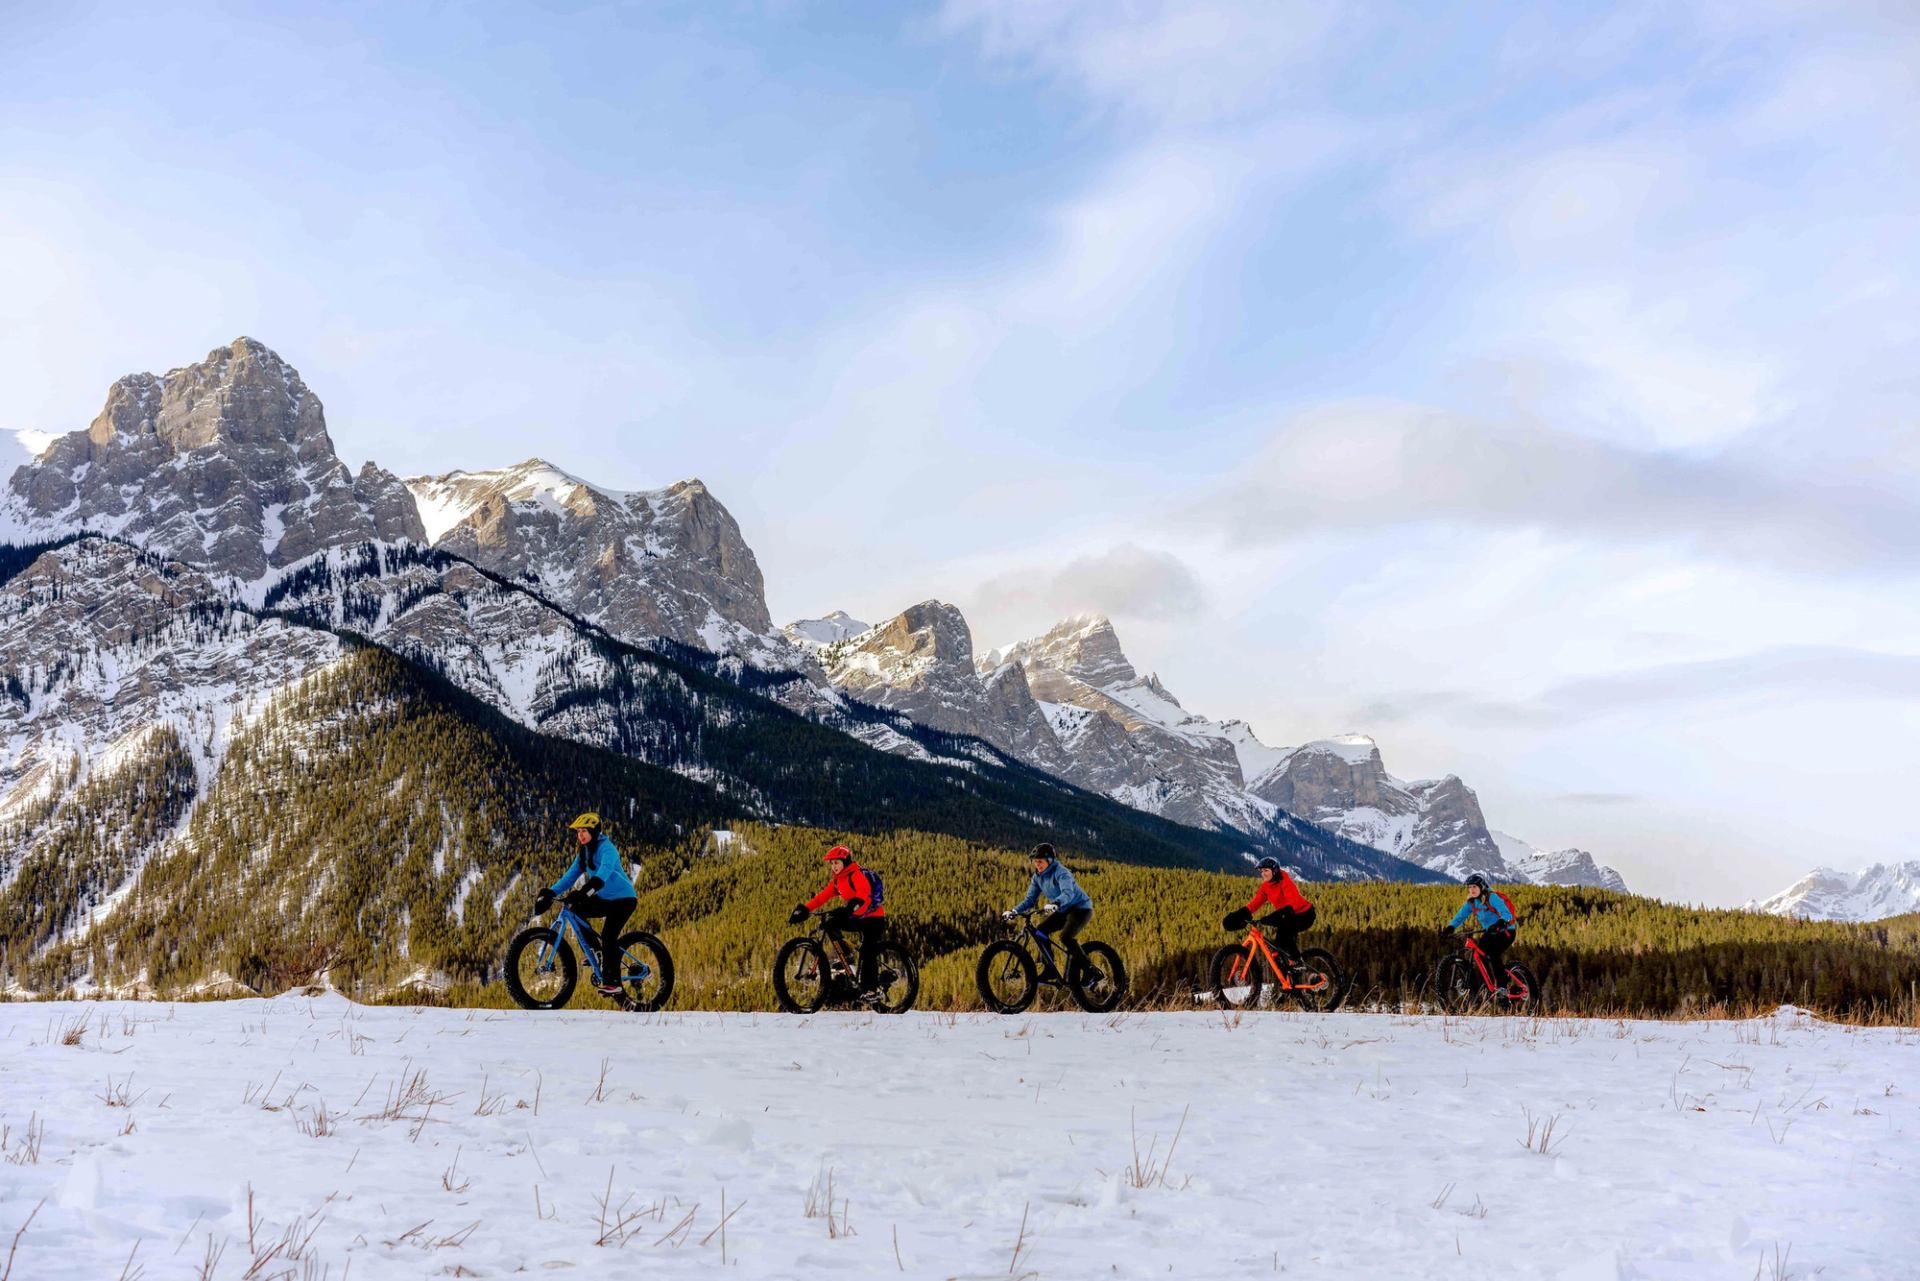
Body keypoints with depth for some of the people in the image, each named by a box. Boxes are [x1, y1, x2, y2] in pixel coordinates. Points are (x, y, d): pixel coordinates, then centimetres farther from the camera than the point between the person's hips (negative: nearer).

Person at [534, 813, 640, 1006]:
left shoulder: (607, 848, -18)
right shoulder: (584, 853, 8)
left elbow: (602, 875, -34)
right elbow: (570, 876, 1)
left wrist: (584, 892, -47)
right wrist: (550, 892, -13)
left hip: (623, 898, -8)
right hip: (604, 898, 8)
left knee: (608, 936, -22)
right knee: (575, 910, -9)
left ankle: (613, 984, -16)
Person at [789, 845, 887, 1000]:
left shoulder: (857, 874, -18)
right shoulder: (837, 881, 7)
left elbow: (863, 893, -34)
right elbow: (823, 896, -1)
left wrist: (849, 908, -50)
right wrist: (804, 909, -13)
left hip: (873, 917, -8)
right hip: (856, 917, 8)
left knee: (867, 952, -16)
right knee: (830, 924, -10)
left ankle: (870, 988, -8)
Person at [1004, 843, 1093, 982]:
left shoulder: (1060, 872, -22)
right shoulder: (1038, 877, 2)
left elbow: (1068, 893, -39)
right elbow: (1030, 899, 2)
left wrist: (1055, 904, -58)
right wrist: (1014, 910, -15)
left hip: (1080, 909, -8)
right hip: (1064, 911, 8)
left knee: (1065, 937, -29)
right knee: (1040, 931, -9)